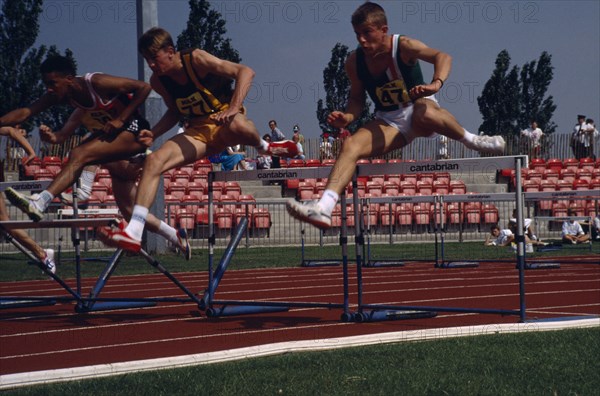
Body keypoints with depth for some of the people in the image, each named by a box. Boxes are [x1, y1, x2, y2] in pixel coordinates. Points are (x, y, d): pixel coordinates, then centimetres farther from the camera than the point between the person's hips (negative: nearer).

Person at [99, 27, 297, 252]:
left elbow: (245, 72, -21)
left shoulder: (196, 60, -16)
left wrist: (233, 109, -32)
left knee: (237, 126, -44)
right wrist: (153, 134, 2)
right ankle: (133, 233, -23)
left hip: (224, 122, -6)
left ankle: (264, 147, -6)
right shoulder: (158, 81, 3)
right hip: (198, 132, 6)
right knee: (154, 160, -16)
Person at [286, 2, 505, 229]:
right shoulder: (354, 62, -4)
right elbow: (357, 98, 10)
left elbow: (442, 57, -32)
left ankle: (473, 141, -18)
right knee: (351, 146, -21)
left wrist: (436, 84, -53)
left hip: (418, 110, -4)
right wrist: (348, 117, -14)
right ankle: (323, 210, -32)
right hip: (389, 123, 4)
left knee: (423, 113, -42)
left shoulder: (403, 47, -17)